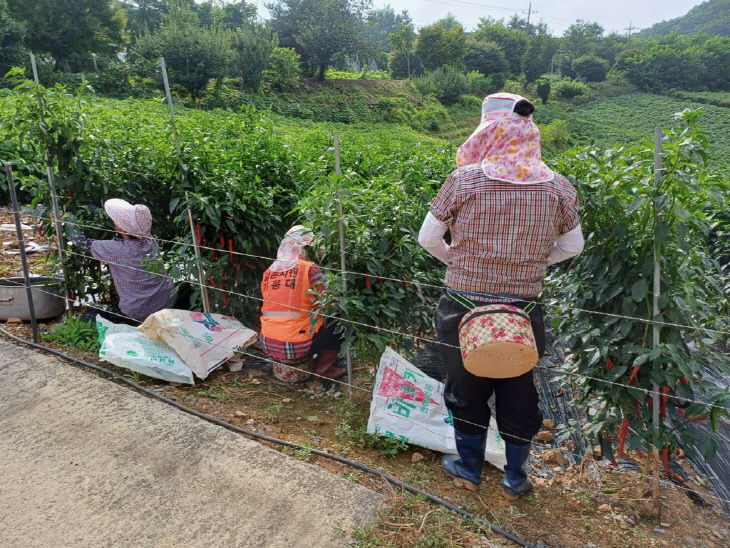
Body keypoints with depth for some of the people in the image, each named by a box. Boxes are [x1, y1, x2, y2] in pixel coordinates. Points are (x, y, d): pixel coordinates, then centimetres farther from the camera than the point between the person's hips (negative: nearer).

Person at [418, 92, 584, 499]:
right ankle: (516, 479, 37)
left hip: (464, 309, -1)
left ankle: (469, 469, 38)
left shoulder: (465, 179, -13)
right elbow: (573, 247, 7)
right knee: (519, 395, 20)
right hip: (523, 312, 2)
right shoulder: (559, 187, -5)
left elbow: (428, 239, -6)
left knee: (467, 390, 19)